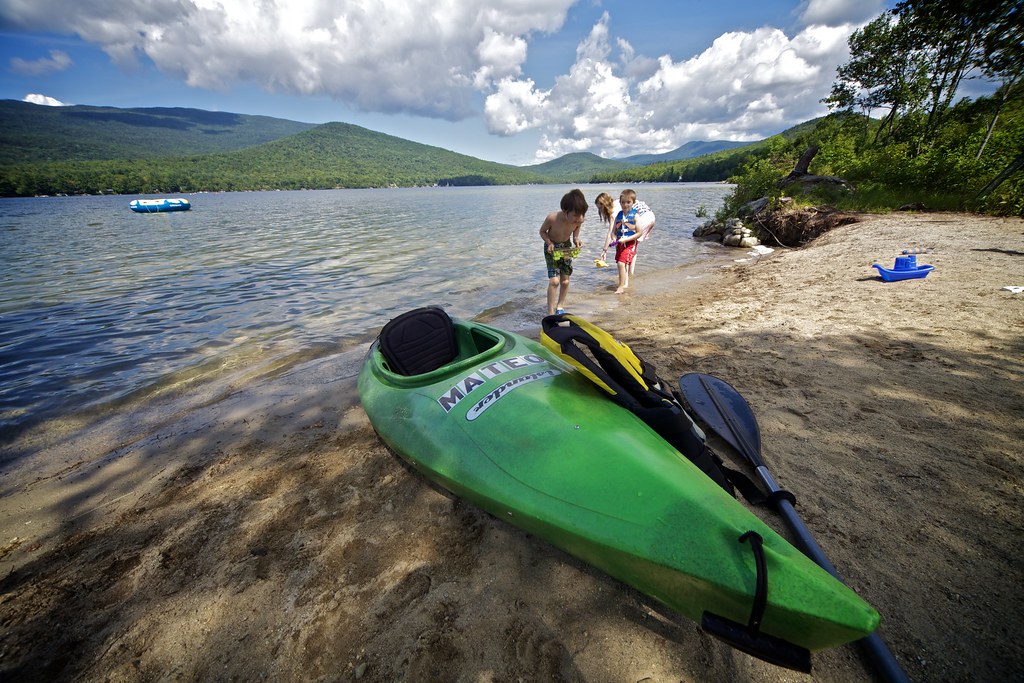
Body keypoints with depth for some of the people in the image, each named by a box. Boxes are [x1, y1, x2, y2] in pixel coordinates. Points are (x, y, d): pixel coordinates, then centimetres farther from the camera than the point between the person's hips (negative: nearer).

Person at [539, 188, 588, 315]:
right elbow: (542, 231, -13)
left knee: (565, 281, 8)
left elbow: (575, 234, -3)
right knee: (554, 280, -15)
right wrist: (549, 243, -28)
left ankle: (560, 306, 34)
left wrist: (576, 240, -25)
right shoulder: (552, 218, -33)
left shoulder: (578, 220, -23)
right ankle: (551, 314, -5)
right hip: (552, 248, -3)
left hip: (566, 247, 4)